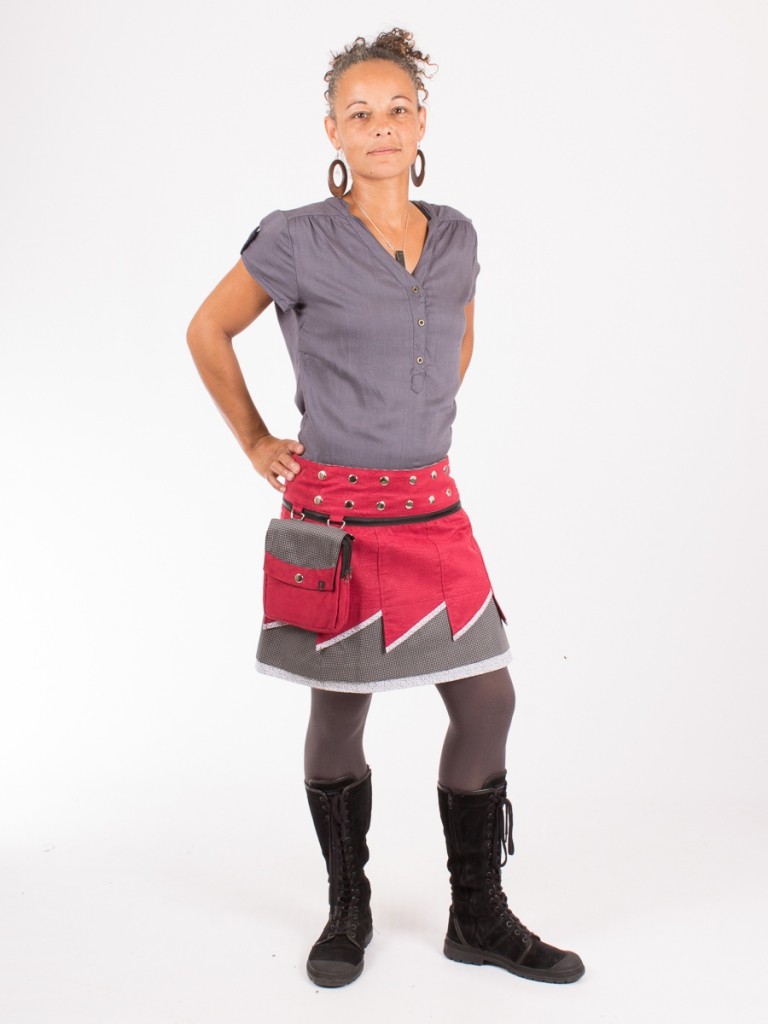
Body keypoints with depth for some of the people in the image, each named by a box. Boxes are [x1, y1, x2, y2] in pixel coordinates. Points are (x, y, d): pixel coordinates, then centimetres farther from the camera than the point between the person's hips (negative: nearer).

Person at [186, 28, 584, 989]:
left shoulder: (456, 237, 6)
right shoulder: (297, 240, -7)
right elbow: (207, 332, 5)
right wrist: (255, 443, 4)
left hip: (430, 505, 4)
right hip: (334, 506, -4)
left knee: (487, 700, 3)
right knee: (339, 710, 6)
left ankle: (478, 916, 20)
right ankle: (347, 909, 28)